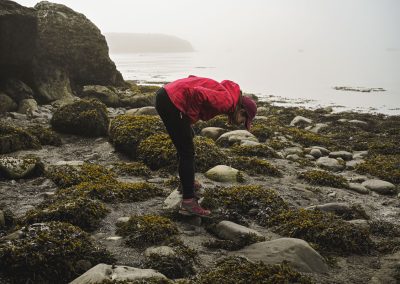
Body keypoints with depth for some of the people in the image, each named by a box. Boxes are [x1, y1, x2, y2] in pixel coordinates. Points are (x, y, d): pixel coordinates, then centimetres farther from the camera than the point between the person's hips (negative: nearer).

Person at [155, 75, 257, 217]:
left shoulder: (222, 95, 18)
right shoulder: (227, 101, -11)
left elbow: (192, 78, 23)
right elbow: (197, 93, -25)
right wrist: (191, 117, -10)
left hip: (166, 93, 10)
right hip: (171, 102, -10)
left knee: (187, 137, 28)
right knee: (187, 153, -5)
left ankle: (187, 180, 42)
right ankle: (188, 202, -3)